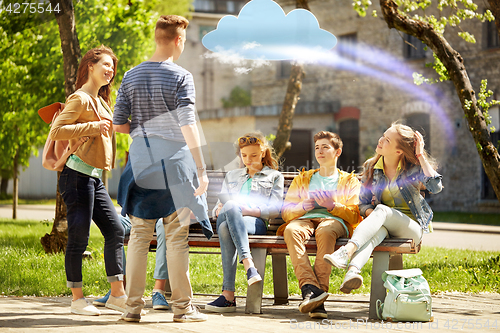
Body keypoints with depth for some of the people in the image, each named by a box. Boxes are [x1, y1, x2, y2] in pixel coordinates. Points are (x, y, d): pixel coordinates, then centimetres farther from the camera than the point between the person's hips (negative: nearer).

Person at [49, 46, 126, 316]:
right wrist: (92, 127, -18)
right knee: (79, 237, -5)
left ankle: (117, 294, 9)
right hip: (79, 175, -9)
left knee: (115, 230, 5)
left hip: (94, 177, 10)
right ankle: (77, 299, 2)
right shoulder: (80, 99, -8)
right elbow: (56, 131, -16)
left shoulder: (100, 101, 20)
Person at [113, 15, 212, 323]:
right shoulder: (181, 77, -6)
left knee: (139, 234, 7)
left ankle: (134, 306, 8)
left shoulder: (132, 76, 9)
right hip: (173, 159, -4)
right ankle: (182, 306, 5)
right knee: (177, 235, 0)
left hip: (141, 159, 4)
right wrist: (201, 170, -13)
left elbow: (119, 125, 7)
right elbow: (188, 126, -13)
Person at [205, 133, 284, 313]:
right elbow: (218, 206, 28)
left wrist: (248, 210, -9)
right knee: (230, 206, -39)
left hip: (256, 222, -3)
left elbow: (275, 210, 7)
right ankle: (249, 265, -53)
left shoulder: (274, 176, 23)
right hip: (226, 219, 3)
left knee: (225, 227, -40)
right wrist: (220, 210, 1)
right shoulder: (231, 176, 35)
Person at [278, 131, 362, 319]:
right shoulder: (302, 179, 33)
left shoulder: (349, 180, 25)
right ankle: (310, 287, -52)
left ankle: (319, 291, -51)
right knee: (291, 230, -37)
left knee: (325, 231, -41)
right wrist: (302, 207, -2)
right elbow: (285, 212, 20)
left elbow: (355, 215, 9)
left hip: (334, 220, -2)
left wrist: (333, 206, -9)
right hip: (305, 219, 2)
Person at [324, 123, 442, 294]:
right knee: (377, 230, -37)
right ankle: (353, 271, -69)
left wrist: (421, 156, -14)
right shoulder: (371, 168, 8)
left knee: (381, 210, -34)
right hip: (381, 223, 2)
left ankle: (347, 251, -58)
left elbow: (436, 187, -20)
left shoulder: (413, 168, -2)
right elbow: (363, 203, 12)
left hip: (411, 228, -2)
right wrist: (370, 212, -13)